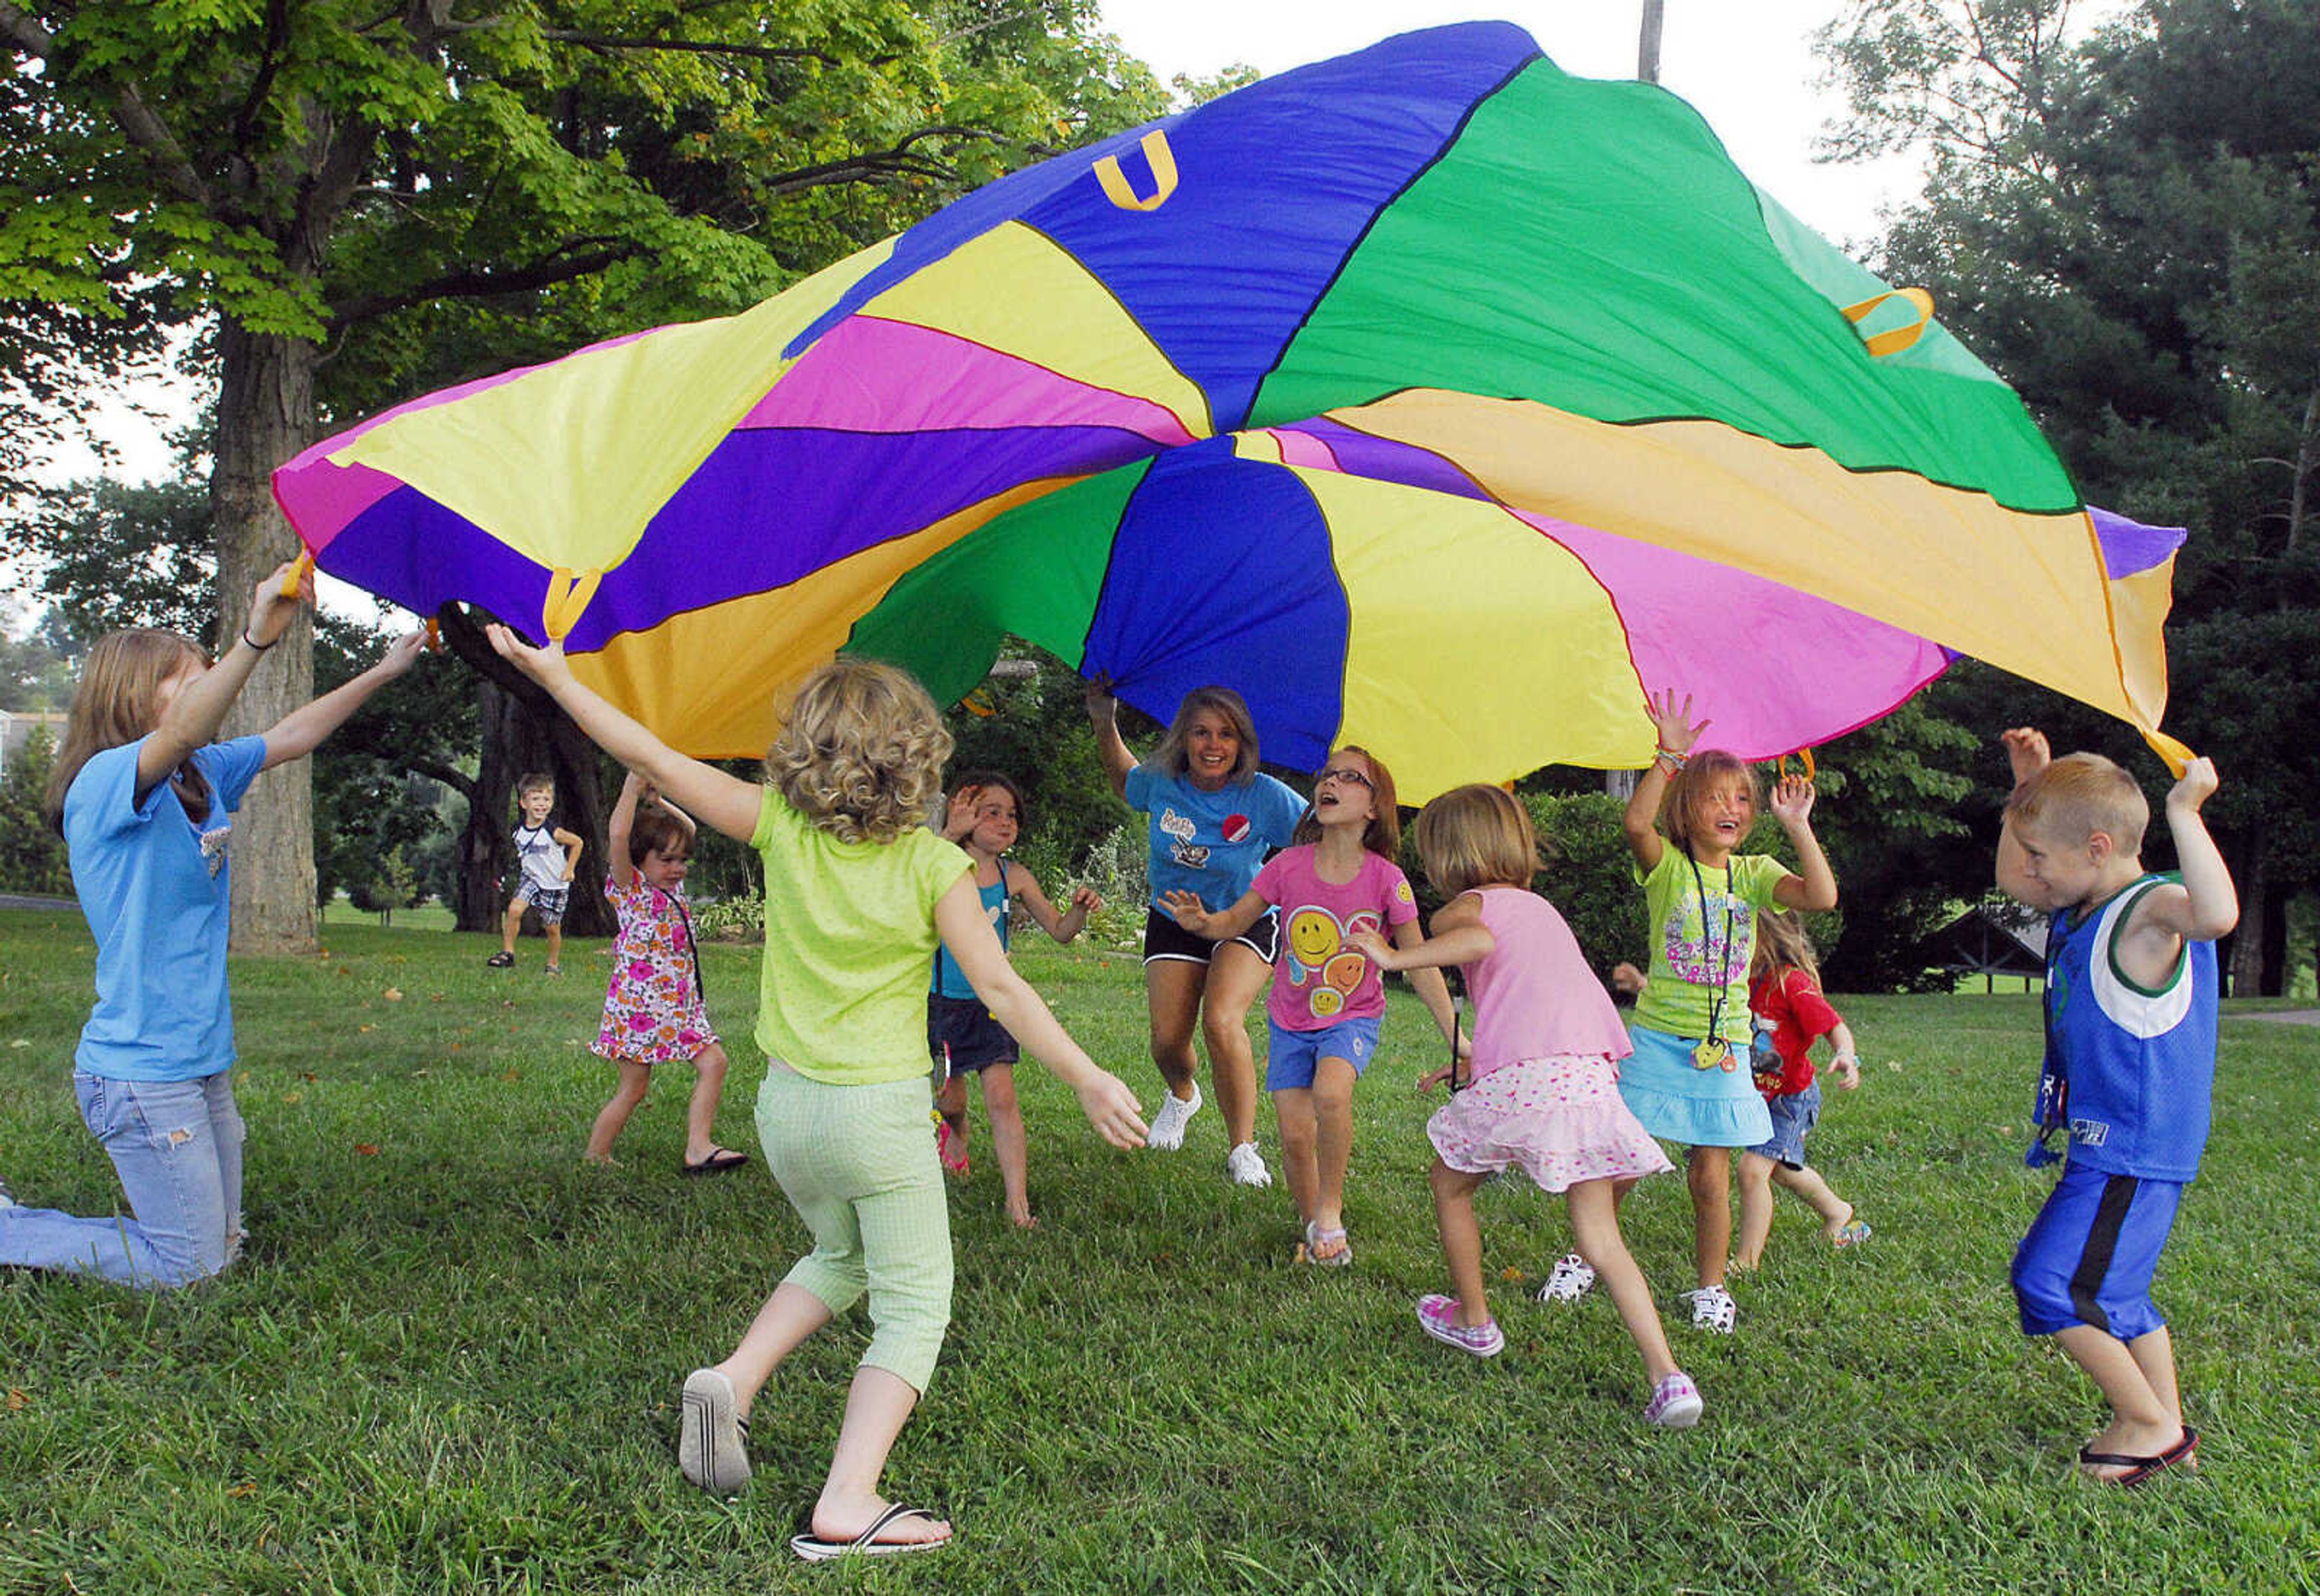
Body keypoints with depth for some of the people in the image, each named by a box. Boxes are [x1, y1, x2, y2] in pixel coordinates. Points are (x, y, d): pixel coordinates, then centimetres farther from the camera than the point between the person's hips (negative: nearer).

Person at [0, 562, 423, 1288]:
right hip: (141, 1071, -9)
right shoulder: (105, 782, -15)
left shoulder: (204, 777, 9)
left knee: (220, 1246, 15)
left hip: (203, 1063, 9)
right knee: (187, 1266, -3)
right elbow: (180, 734, -36)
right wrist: (256, 638, -48)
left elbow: (292, 736, 20)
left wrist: (383, 671, 17)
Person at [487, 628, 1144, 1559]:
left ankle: (734, 1378, 12)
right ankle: (847, 1503, -5)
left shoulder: (780, 827, -4)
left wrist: (552, 675, 7)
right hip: (880, 1112, -5)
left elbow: (656, 761, -2)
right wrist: (1088, 1080, -7)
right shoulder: (933, 865, -11)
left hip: (786, 1106, 5)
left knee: (840, 1258, 30)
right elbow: (1000, 991, -14)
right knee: (914, 1306, 6)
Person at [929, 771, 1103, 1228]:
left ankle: (1018, 1201, -5)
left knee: (1002, 1097, -9)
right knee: (950, 1099, 14)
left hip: (990, 1002, 1)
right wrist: (949, 837, -41)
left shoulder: (1014, 877, -2)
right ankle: (956, 1136, 50)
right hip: (942, 1001, -1)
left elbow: (1059, 930, 4)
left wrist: (1080, 910, -18)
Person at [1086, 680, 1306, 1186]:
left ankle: (1242, 1149, -10)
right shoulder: (1160, 784, -13)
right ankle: (1182, 1095, 39)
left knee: (1222, 1022, -26)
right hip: (1173, 920, 3)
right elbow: (1123, 779, 11)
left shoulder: (1264, 797, -22)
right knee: (1168, 1040, -2)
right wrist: (1104, 723, -1)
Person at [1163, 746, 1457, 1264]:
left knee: (1330, 1094, -31)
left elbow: (1420, 965, -7)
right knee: (1295, 1137, -4)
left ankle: (1330, 1211, -8)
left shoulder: (1386, 880, -14)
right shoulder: (1288, 866, -11)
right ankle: (1314, 1228, 23)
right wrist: (1203, 923, -25)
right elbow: (1237, 920, -1)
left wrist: (1456, 1037, -10)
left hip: (1353, 1017, -2)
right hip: (1291, 1021, 2)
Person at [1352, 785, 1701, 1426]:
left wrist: (1396, 958, -14)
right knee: (1601, 1241, 7)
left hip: (1519, 1080, -6)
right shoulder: (1539, 906, 30)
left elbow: (1479, 939, -19)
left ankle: (1474, 1321, 33)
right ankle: (1668, 1377, -7)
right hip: (1591, 1072, 6)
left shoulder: (1463, 907, 8)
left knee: (1449, 1183, 22)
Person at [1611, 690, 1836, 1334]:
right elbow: (1636, 822, -24)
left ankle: (1710, 1286, 19)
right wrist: (1668, 756, -27)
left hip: (1723, 1046, 2)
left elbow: (1822, 897, -11)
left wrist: (1798, 826, -11)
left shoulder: (1754, 873, 5)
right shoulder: (1668, 866, -2)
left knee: (1710, 1174, 3)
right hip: (1658, 1038, -1)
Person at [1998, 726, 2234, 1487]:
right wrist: (2030, 789, 16)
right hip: (2110, 1146, 10)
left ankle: (2148, 1422, 4)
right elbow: (2011, 879, 27)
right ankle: (2169, 1433, 28)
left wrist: (2183, 812, -40)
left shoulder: (2153, 910, -20)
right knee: (2114, 1290, 18)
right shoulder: (2086, 906, 9)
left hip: (2134, 1152, -10)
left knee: (2053, 1281, -9)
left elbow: (2219, 914, -44)